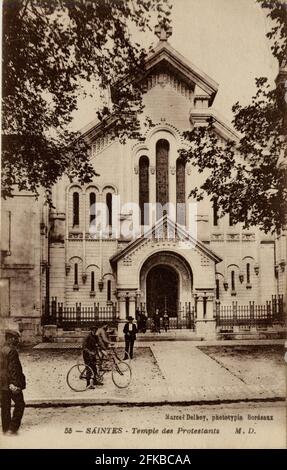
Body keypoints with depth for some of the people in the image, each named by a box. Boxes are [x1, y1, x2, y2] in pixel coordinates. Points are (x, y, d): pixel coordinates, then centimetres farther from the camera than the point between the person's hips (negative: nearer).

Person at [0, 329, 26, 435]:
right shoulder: (12, 351, -18)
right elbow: (13, 369, -21)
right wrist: (16, 383, -19)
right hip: (11, 384, -9)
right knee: (20, 404, 3)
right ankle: (12, 428, 2)